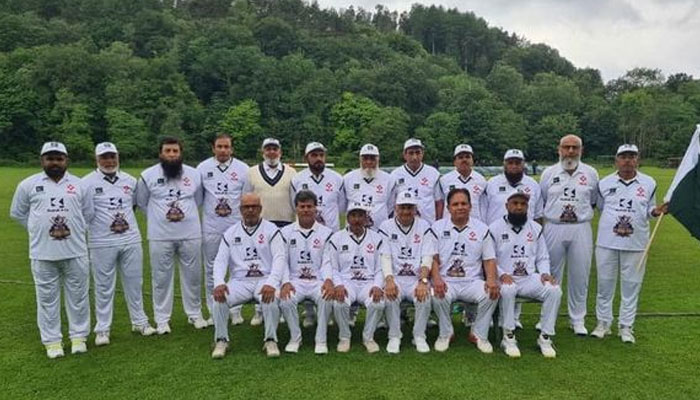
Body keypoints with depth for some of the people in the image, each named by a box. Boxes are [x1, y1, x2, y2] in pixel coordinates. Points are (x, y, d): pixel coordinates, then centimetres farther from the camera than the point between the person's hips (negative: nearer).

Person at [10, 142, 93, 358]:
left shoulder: (79, 184, 5)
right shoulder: (28, 184, 3)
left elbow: (88, 214, 13)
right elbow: (17, 213, 12)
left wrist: (74, 230, 2)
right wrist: (38, 230, 5)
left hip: (75, 252, 1)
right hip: (43, 253, -1)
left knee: (78, 296, 8)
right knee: (47, 298, 7)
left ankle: (79, 336, 22)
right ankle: (52, 341, 19)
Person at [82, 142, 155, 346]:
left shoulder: (130, 180, 8)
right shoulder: (88, 182, -5)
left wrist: (126, 220, 12)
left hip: (131, 240, 4)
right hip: (102, 243, -4)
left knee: (134, 283, 12)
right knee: (104, 287, 5)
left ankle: (139, 321, 26)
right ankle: (102, 329, 16)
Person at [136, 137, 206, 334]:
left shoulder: (194, 174, 3)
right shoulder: (148, 176, -2)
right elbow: (142, 203, 8)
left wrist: (185, 214, 3)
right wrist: (159, 218, 3)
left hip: (191, 234, 2)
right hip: (160, 236, -1)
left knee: (192, 276, 10)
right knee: (161, 278, 7)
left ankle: (195, 314, 26)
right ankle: (162, 319, 19)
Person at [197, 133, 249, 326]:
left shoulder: (243, 169, 3)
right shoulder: (203, 168, 4)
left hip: (236, 226, -1)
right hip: (211, 227, 1)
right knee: (211, 270, 8)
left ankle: (236, 310, 17)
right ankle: (213, 311, 19)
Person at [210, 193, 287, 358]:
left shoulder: (271, 230, 2)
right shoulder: (230, 233, 12)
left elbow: (279, 258, -9)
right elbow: (220, 260, 4)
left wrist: (271, 283, -26)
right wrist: (219, 283, -17)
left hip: (265, 280, -2)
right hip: (239, 281, 3)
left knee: (271, 298, -33)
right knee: (219, 298, -24)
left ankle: (270, 340, -13)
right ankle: (221, 341, -5)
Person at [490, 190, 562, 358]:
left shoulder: (536, 228, 12)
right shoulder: (495, 228, 0)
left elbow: (543, 257, 15)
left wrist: (545, 273, -5)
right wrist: (502, 274, -19)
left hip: (530, 278, 4)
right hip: (506, 279, -4)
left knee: (555, 290, -23)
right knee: (507, 290, -37)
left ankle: (545, 337, -9)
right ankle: (509, 338, -20)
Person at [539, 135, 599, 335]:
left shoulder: (591, 173, 6)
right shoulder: (549, 173, 6)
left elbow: (594, 202, 15)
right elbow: (540, 202, 11)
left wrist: (581, 213, 4)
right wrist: (547, 220, 4)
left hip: (581, 230, 0)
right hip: (553, 228, 0)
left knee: (579, 276, 6)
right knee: (551, 275, 7)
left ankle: (578, 320, 19)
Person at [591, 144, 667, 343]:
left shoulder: (649, 183, 1)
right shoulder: (604, 183, 2)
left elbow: (648, 210, 9)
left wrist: (656, 211, -10)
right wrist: (611, 224, 2)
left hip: (636, 244, 0)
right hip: (606, 243, 0)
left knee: (631, 286, 7)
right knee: (605, 284, 9)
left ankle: (626, 326, 20)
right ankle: (603, 323, 23)